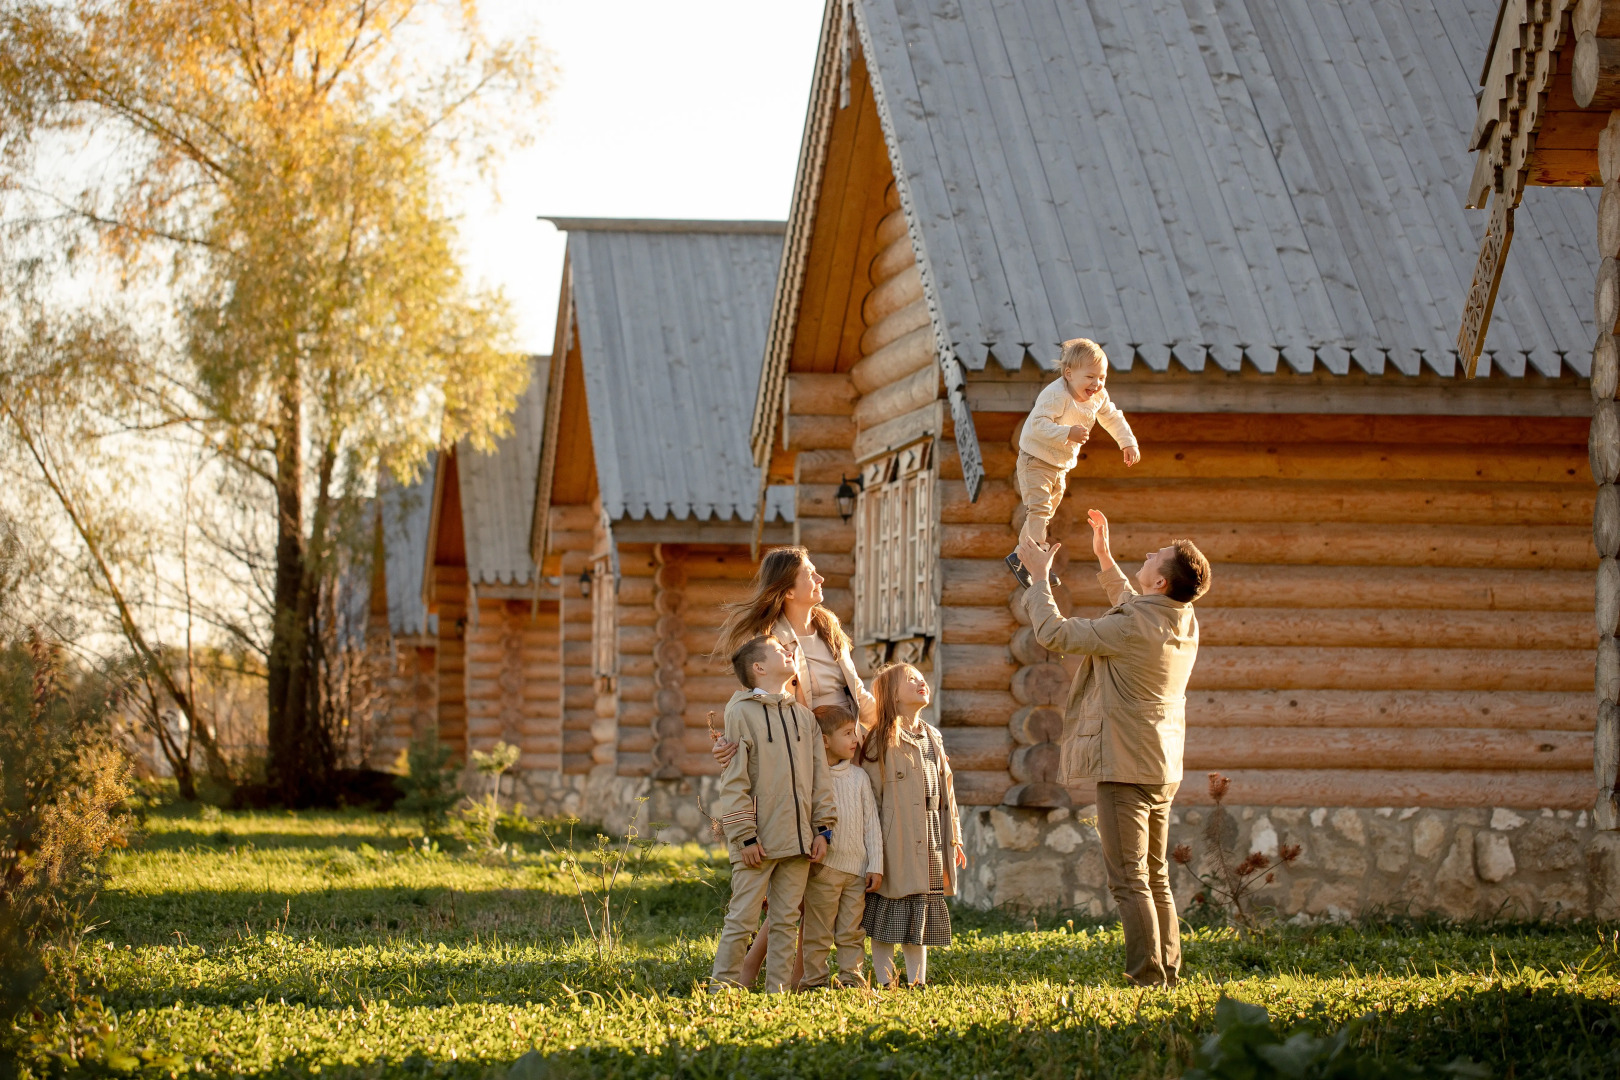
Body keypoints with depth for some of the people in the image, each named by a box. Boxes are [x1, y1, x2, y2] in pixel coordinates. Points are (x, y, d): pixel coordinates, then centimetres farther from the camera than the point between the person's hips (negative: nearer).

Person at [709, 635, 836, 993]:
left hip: (798, 841, 6)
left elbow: (820, 775, 15)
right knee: (742, 920, -5)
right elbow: (734, 780, -8)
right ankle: (724, 988, 2)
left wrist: (822, 828, 6)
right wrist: (745, 836, -13)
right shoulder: (741, 712, -4)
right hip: (757, 842, -6)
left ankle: (777, 991, 14)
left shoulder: (804, 716, 13)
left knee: (787, 922, 8)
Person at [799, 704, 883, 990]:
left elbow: (871, 823, 11)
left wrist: (876, 866, 5)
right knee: (818, 933, 0)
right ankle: (814, 981, 7)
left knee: (852, 933, 7)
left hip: (857, 869, 4)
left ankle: (851, 980, 12)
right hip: (822, 868, -4)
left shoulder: (859, 776, 11)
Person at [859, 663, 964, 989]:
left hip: (930, 840, 7)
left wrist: (954, 838, 17)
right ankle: (884, 981, 1)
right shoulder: (882, 740, -6)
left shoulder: (933, 738, 16)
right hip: (896, 840, -7)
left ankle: (917, 980, 15)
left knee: (921, 914, 10)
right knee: (888, 913, -3)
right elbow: (870, 795, -9)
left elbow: (946, 790, 20)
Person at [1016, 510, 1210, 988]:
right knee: (1155, 877, 15)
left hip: (1126, 767, -9)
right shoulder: (1183, 621, 5)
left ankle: (1147, 978, -9)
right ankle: (1168, 974, 17)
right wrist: (1104, 557, 29)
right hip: (1164, 769, 9)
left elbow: (1054, 633, -13)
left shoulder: (1131, 628, -21)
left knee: (1129, 880, -6)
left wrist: (1039, 576, 0)